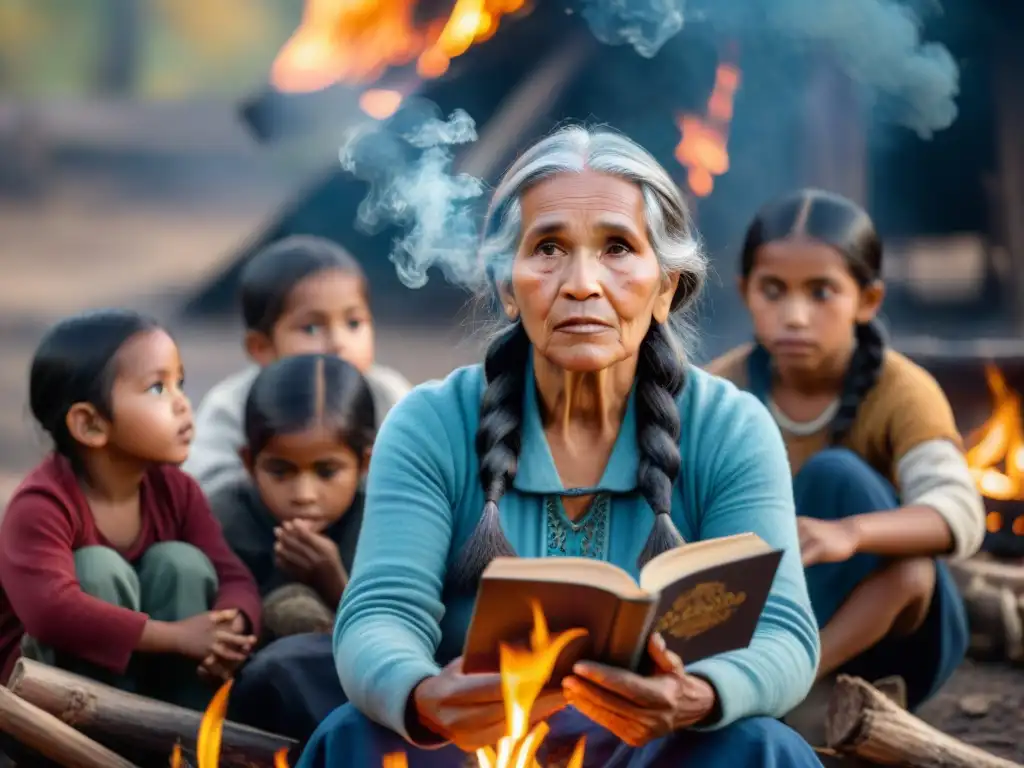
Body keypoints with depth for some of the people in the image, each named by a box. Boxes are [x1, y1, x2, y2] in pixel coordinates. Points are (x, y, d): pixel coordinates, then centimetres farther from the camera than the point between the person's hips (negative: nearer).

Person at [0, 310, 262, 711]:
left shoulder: (176, 490, -4)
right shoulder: (41, 504, -25)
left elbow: (234, 579, -8)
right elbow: (51, 610, -40)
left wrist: (228, 628, -34)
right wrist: (177, 637, -38)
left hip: (152, 680, 6)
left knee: (181, 562, -17)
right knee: (98, 570, -29)